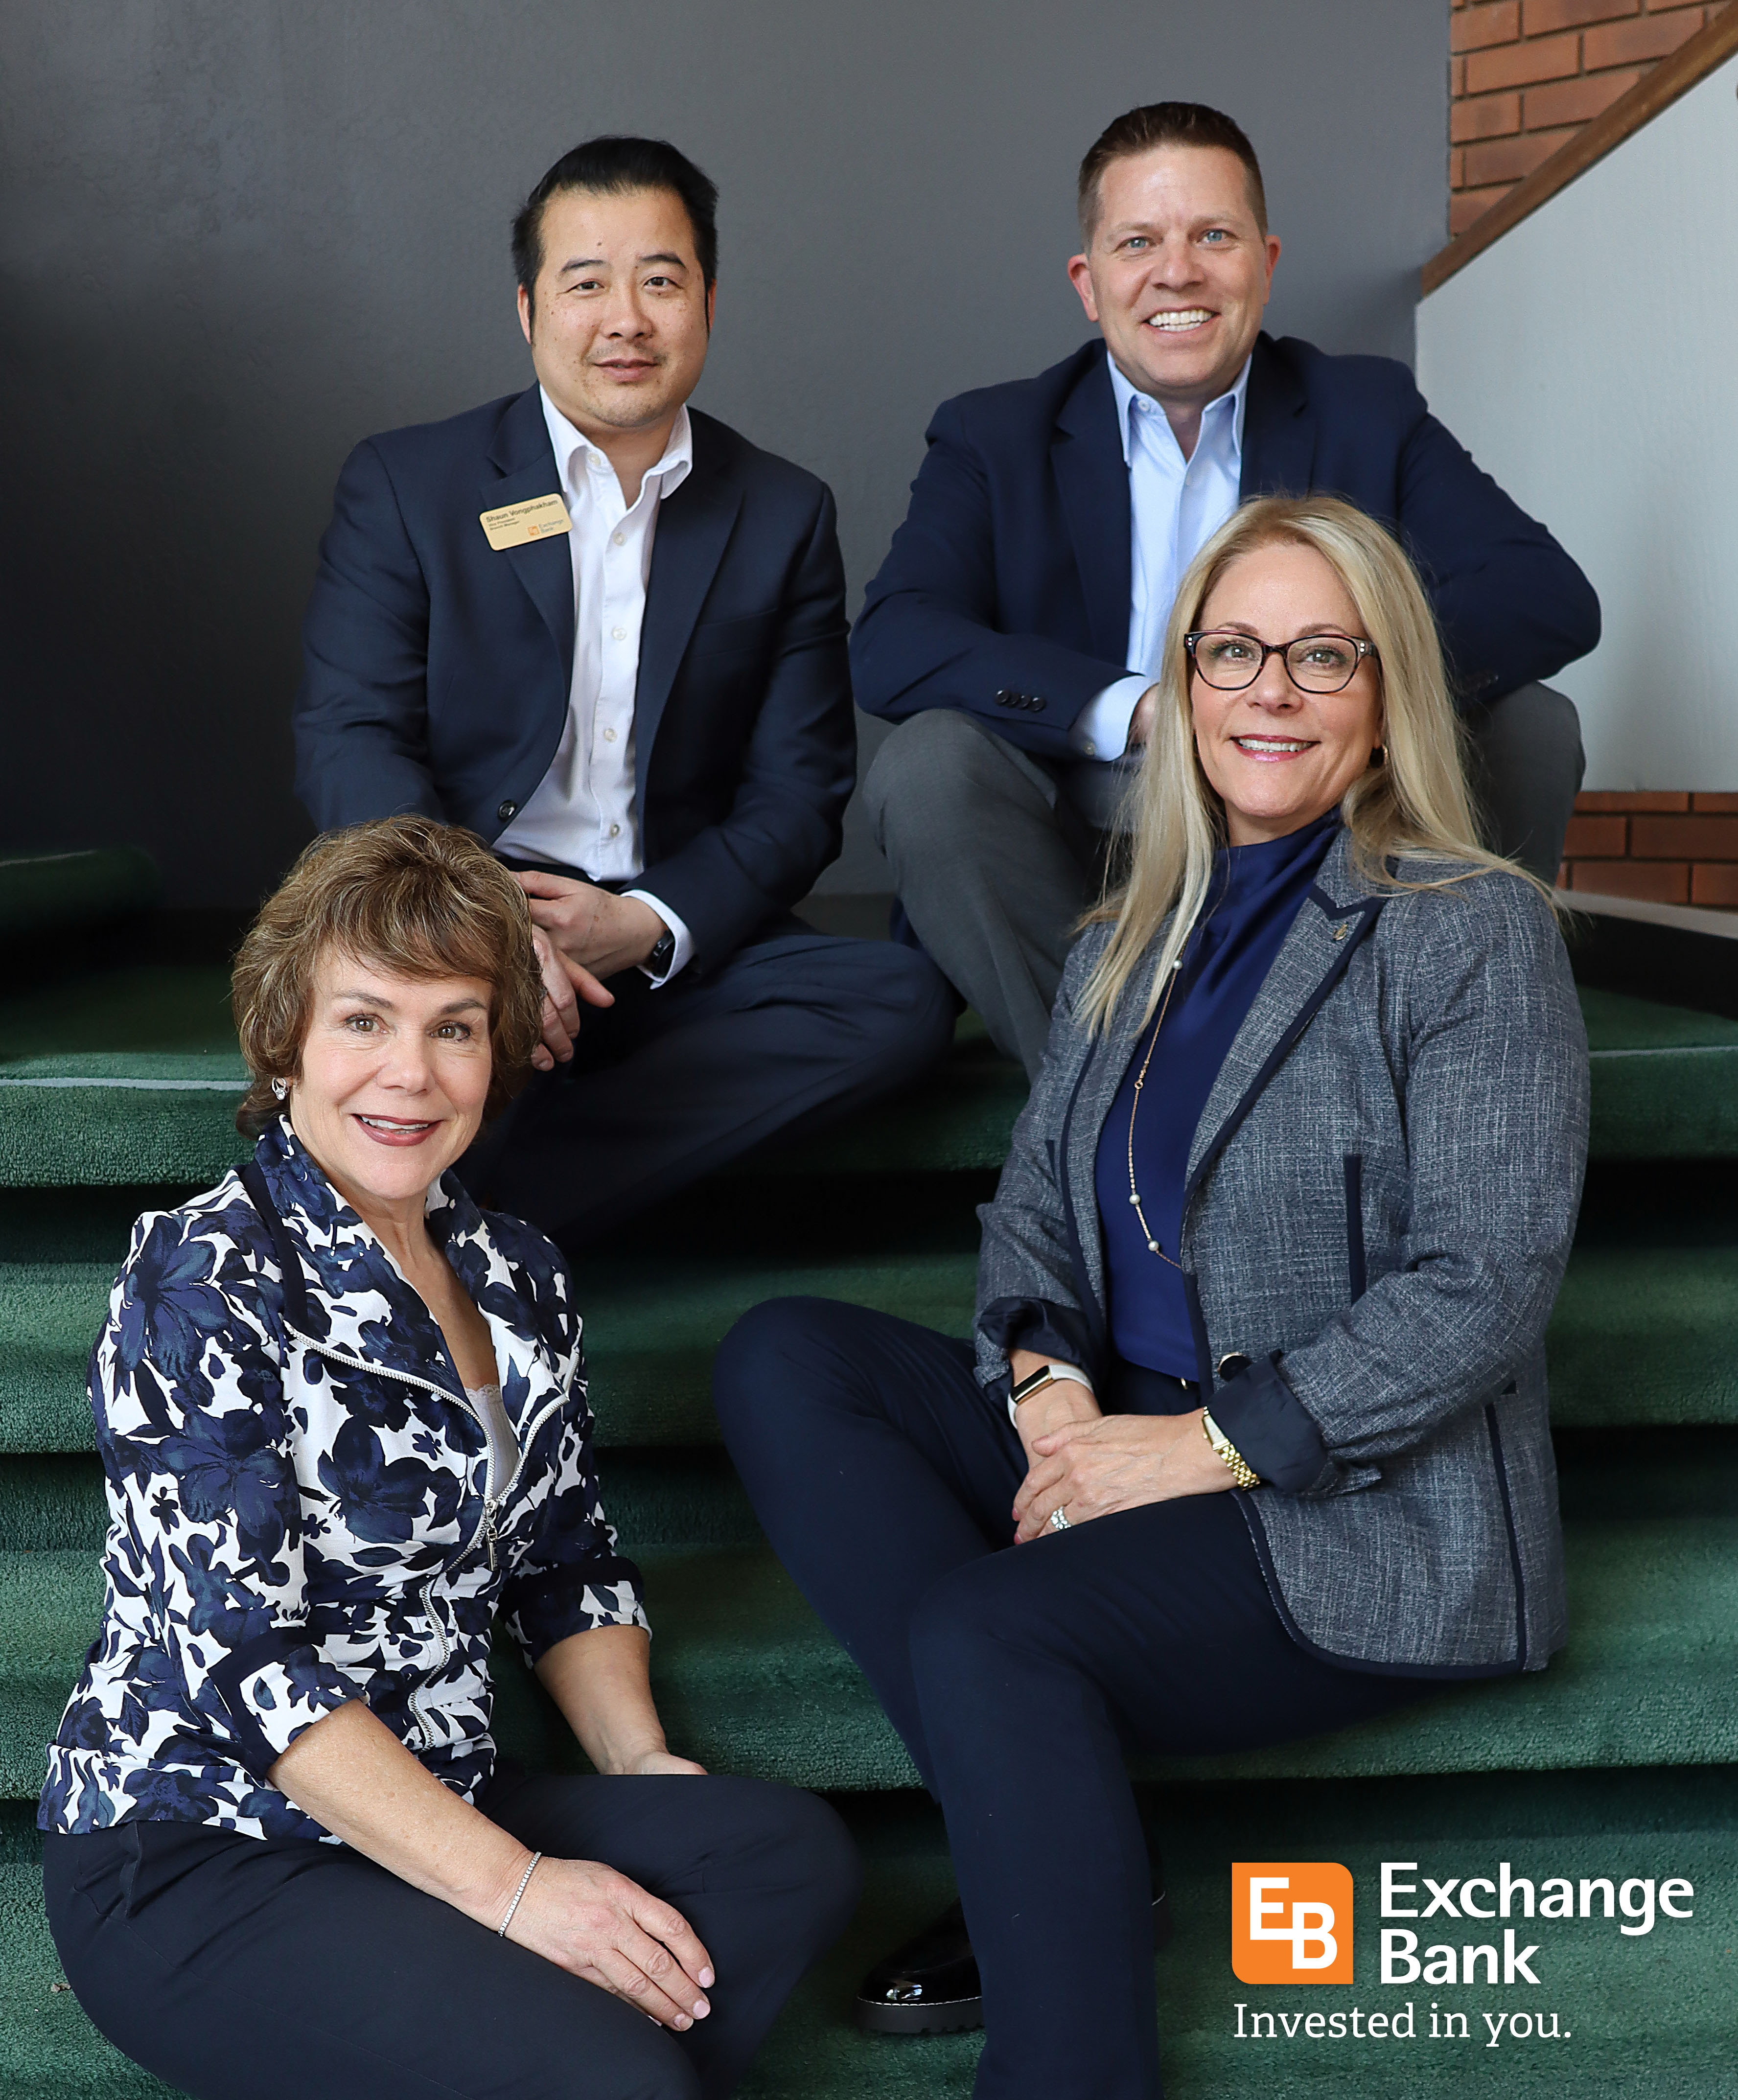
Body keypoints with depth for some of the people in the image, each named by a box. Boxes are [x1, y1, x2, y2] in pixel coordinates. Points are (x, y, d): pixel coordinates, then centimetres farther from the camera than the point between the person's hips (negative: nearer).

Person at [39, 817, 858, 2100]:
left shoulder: (516, 1276, 9)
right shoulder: (205, 1280, -13)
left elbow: (569, 1565, 16)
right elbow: (241, 1653, -19)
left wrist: (645, 1771, -2)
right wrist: (508, 1884, -22)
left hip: (436, 1805, 7)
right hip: (192, 1853, -7)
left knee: (793, 1851, -17)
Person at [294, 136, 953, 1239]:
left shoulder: (784, 514, 10)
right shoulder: (405, 483, 5)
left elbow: (797, 795, 5)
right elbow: (349, 742, -5)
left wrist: (649, 927, -15)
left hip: (672, 940, 3)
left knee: (903, 1001, -25)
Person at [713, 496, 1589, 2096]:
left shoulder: (1474, 930, -7)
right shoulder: (1132, 942, 14)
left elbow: (1479, 1291, -15)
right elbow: (1034, 1205, 11)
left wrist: (1200, 1441, -19)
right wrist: (1046, 1379, -11)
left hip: (1368, 1519, -7)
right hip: (1126, 1442, 7)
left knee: (984, 1632, -30)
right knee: (783, 1361, -11)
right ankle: (1041, 1847, -16)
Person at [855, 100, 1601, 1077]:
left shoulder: (1371, 412, 8)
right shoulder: (994, 441, 5)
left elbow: (1554, 597, -6)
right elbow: (889, 646, -13)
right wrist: (1141, 711, -28)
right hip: (1090, 879, -1)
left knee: (1528, 724, -18)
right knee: (929, 764, -26)